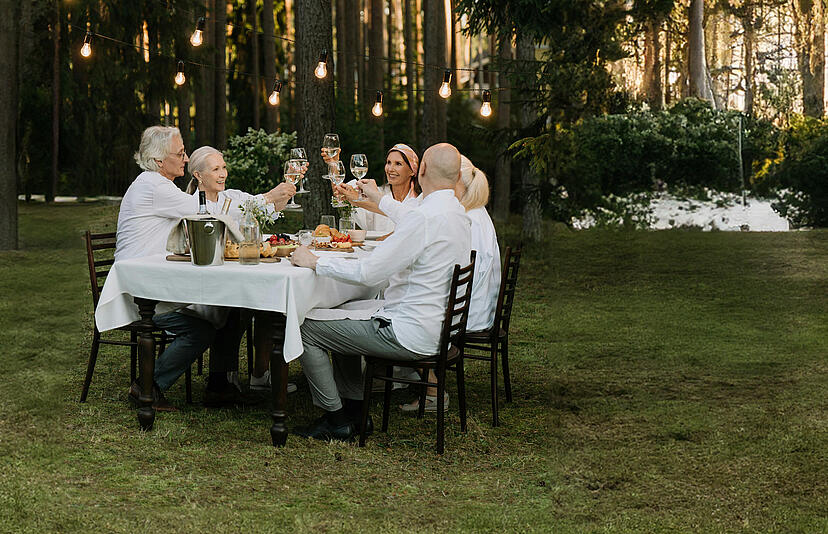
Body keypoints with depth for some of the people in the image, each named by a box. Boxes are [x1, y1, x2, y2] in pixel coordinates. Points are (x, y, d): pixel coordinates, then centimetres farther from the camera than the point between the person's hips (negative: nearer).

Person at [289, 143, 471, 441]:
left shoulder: (426, 217, -23)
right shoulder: (460, 215, 6)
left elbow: (368, 273, -24)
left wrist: (315, 262, -12)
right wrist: (379, 199, 43)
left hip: (410, 334, -10)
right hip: (439, 328, 10)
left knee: (307, 330, -1)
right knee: (342, 317, 28)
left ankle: (337, 421, 7)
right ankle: (354, 408, 28)